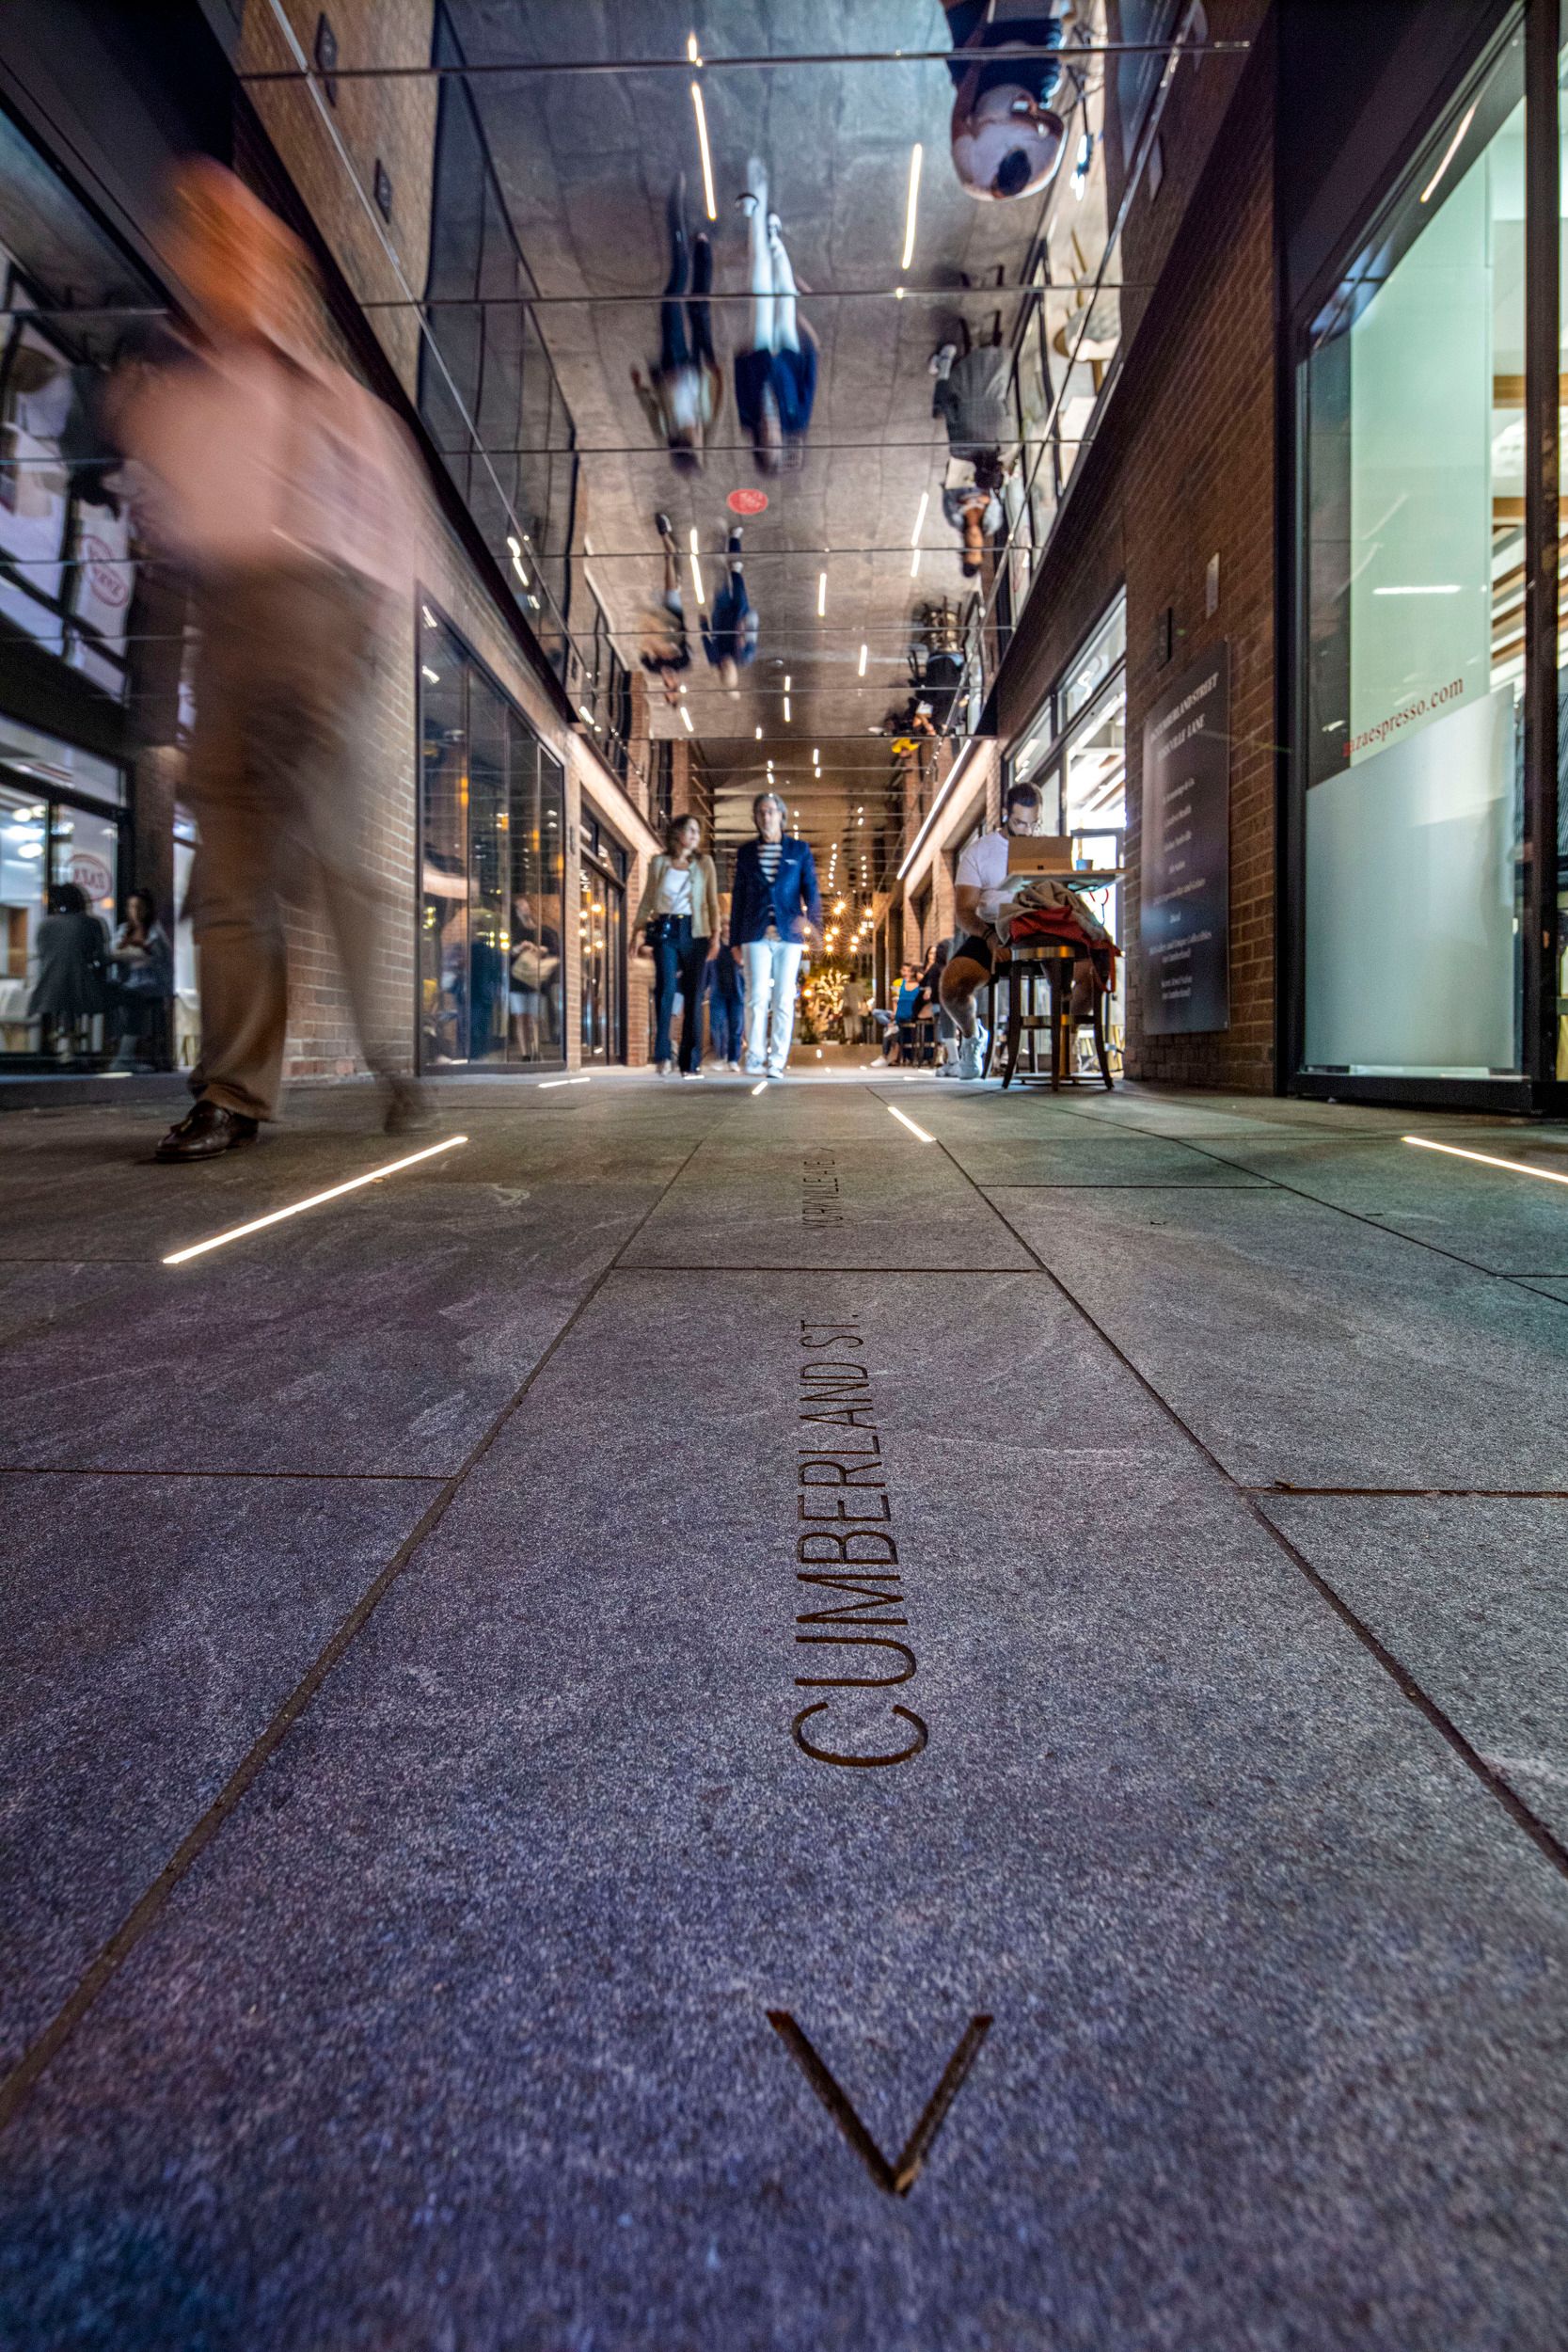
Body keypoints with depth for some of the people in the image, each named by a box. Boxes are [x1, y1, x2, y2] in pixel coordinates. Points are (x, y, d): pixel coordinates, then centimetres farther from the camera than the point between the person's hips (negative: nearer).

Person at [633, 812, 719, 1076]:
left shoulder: (705, 863, 10)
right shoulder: (658, 863, 9)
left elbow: (712, 902, 9)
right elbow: (647, 900, 14)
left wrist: (715, 934, -1)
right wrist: (636, 930, 7)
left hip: (694, 933, 1)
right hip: (664, 931, -1)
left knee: (693, 997, -2)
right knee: (666, 988, -19)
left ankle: (691, 1062, 3)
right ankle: (663, 1055, -14)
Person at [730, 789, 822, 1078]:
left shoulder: (800, 850, 9)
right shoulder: (746, 852, 11)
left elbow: (810, 888, 0)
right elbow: (738, 898, 13)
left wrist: (811, 916, -21)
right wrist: (735, 940, 9)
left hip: (789, 935, 0)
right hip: (756, 935, 0)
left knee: (784, 1000, -2)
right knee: (757, 997, -10)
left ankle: (777, 1062, 2)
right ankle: (755, 1054, -1)